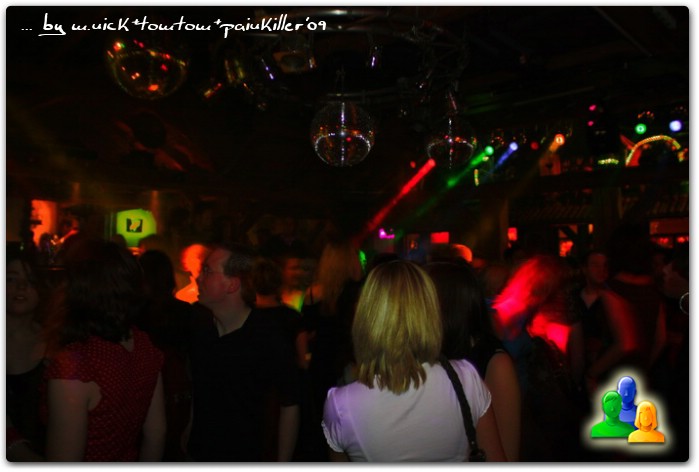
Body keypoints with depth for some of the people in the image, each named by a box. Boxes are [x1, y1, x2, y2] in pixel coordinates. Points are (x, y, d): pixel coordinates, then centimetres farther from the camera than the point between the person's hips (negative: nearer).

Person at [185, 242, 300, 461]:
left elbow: (289, 406, -16)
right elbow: (196, 394, 7)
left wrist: (282, 463, -14)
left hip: (249, 459, -4)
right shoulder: (200, 331, -5)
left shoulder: (270, 336, -20)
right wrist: (186, 437, 7)